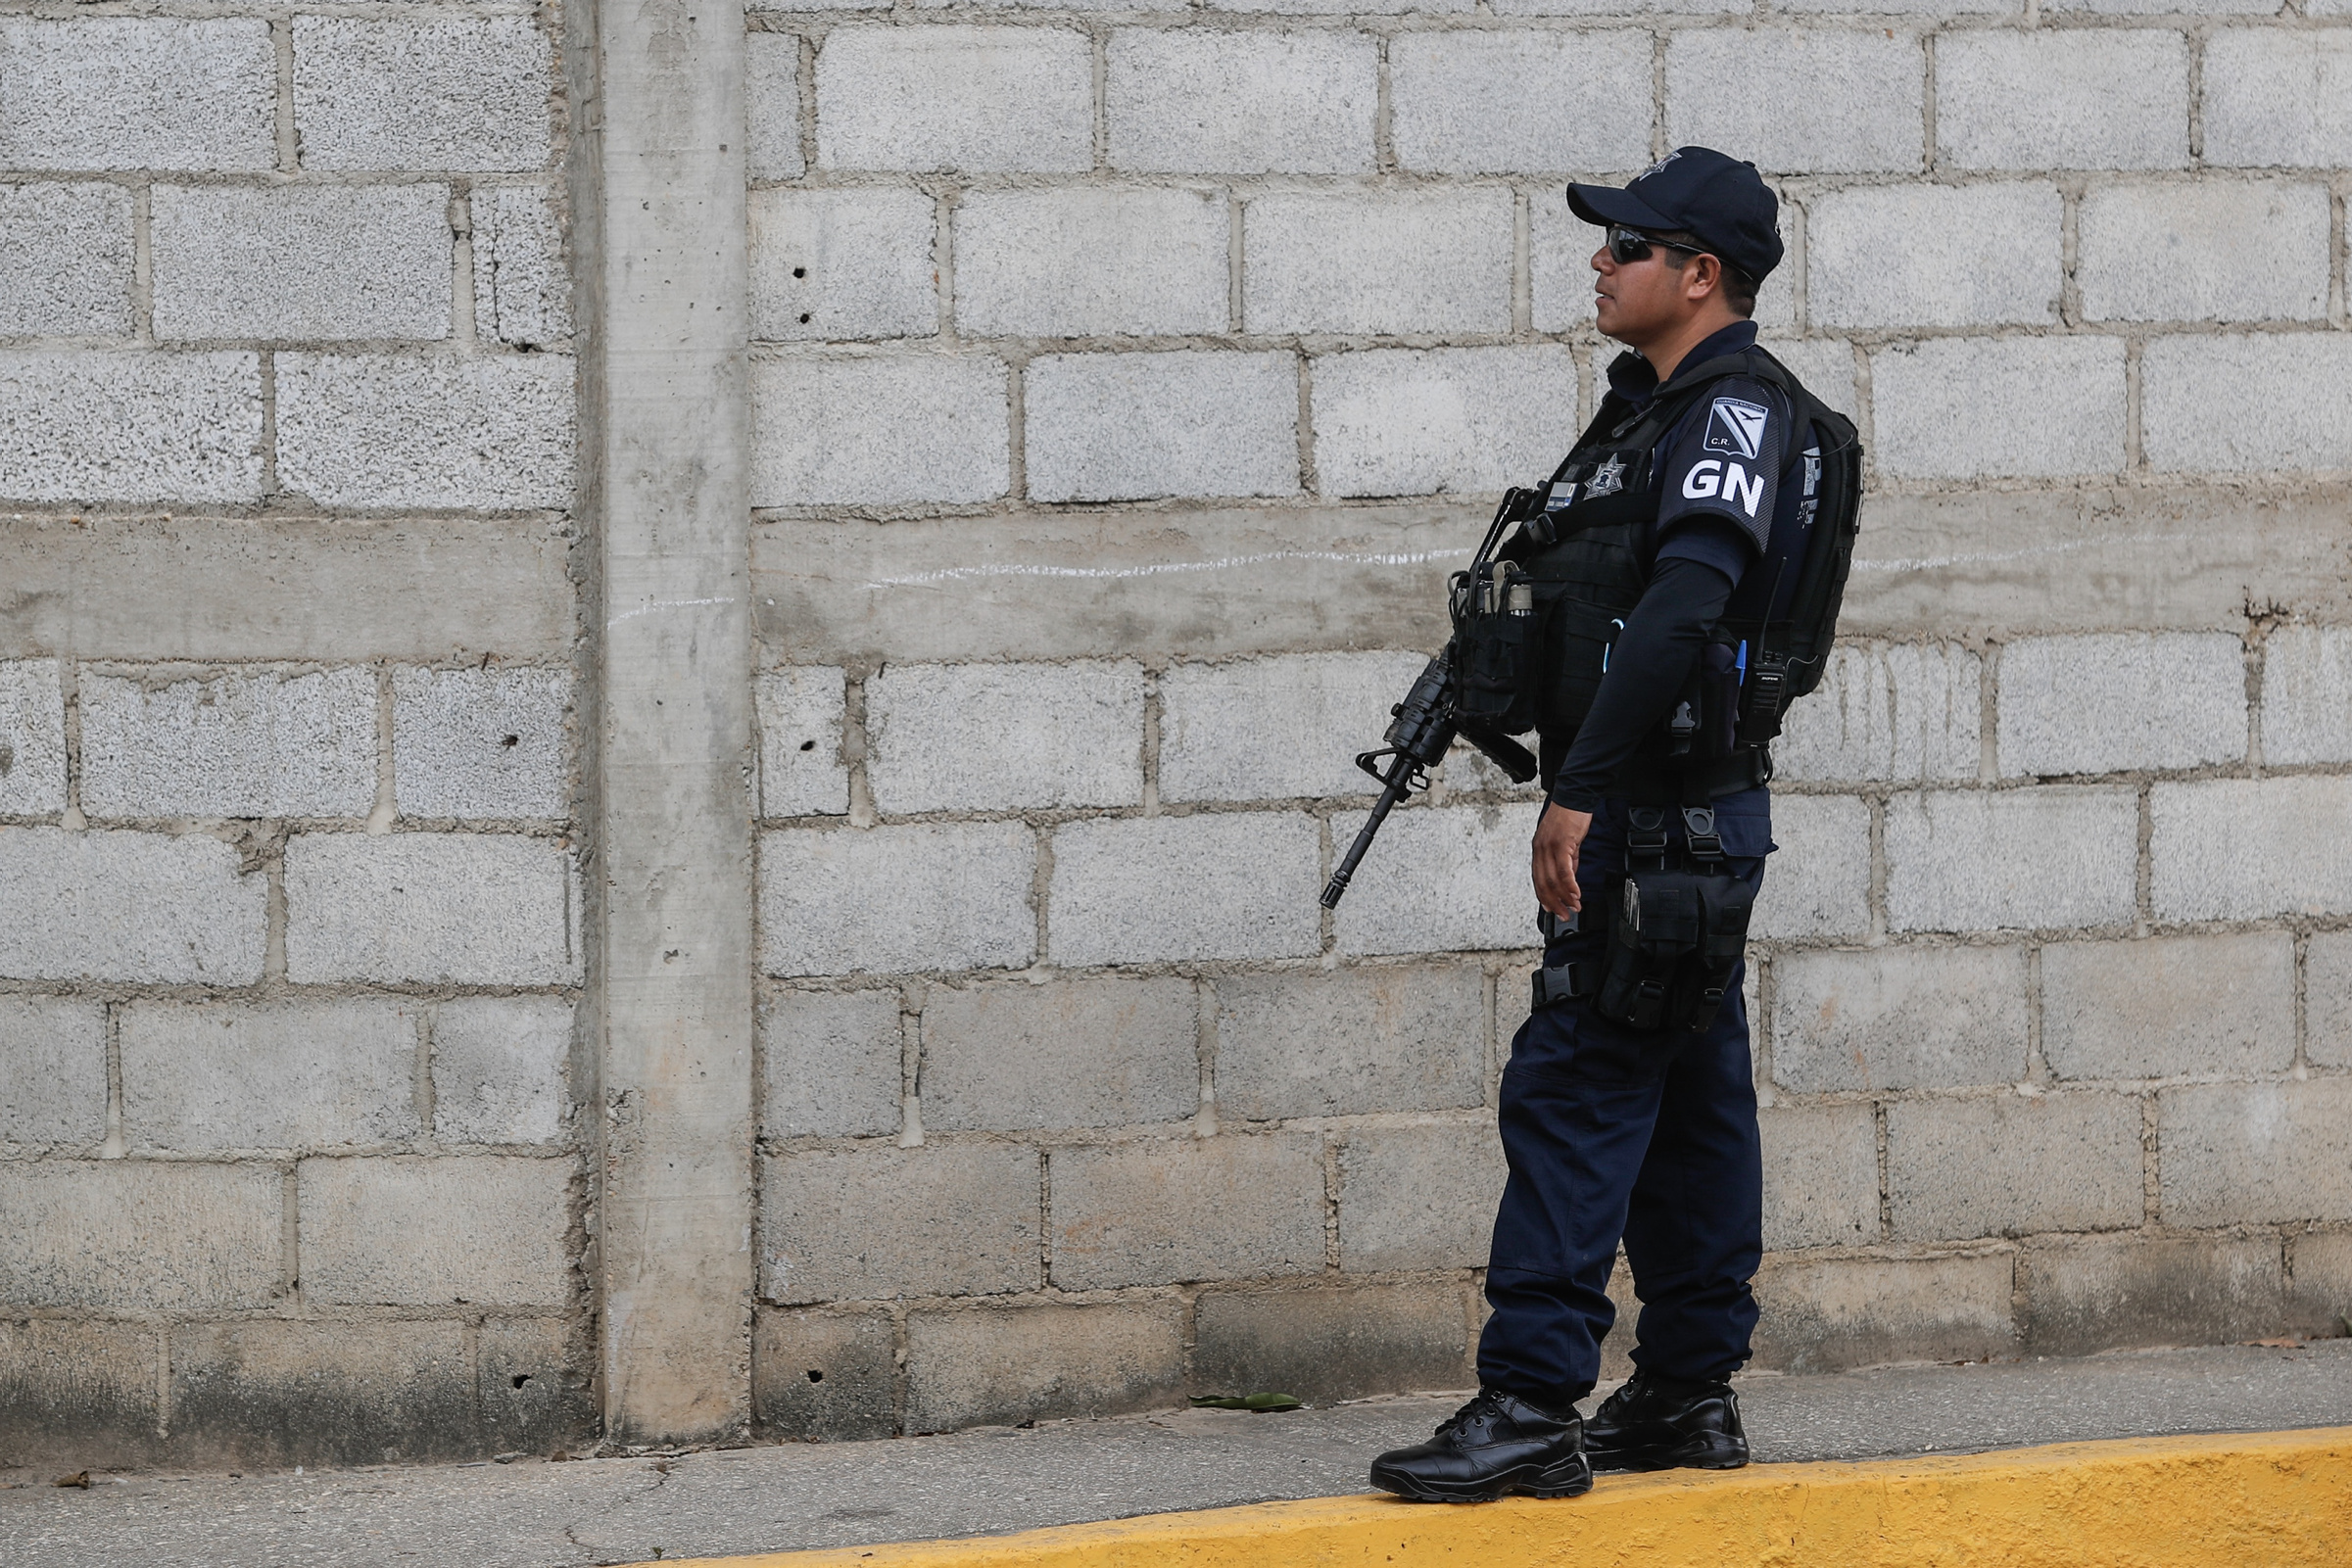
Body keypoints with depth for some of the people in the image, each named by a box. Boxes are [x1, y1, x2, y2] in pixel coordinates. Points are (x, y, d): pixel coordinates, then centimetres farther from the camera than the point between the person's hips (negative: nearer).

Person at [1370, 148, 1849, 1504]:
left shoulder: (1738, 410, -15)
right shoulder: (1657, 409, 18)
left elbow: (1680, 613, -27)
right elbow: (1592, 607, 27)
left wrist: (1579, 791, -30)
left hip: (1665, 817, -10)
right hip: (1675, 816, 10)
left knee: (1574, 1088, -12)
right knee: (1686, 1099, 12)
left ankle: (1533, 1404, -14)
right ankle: (1691, 1395, 17)